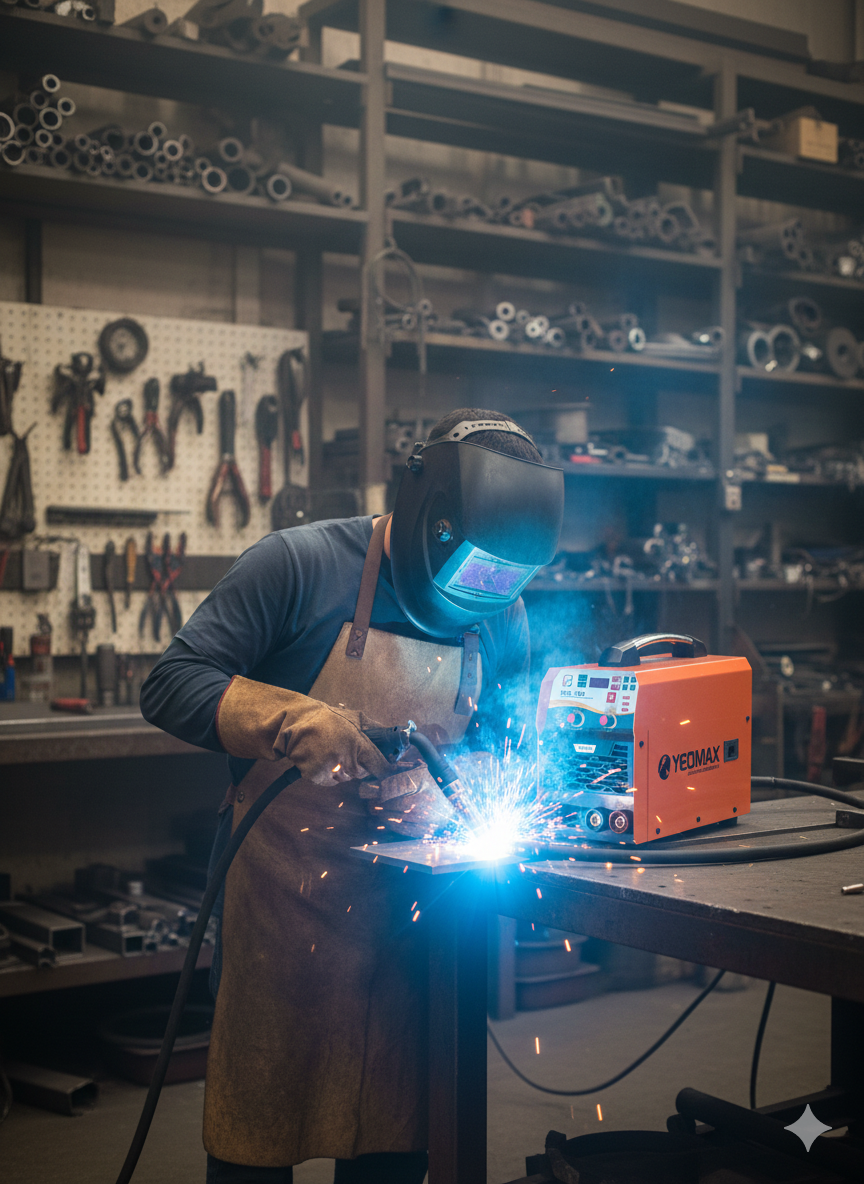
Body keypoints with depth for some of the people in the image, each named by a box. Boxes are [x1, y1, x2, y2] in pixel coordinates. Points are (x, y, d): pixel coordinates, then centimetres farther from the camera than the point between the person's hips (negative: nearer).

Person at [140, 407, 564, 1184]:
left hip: (409, 903, 4)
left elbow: (495, 741, 12)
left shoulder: (501, 617, 5)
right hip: (283, 895, -4)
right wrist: (293, 719, -28)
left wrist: (444, 792, -10)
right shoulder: (301, 565, -11)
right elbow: (171, 686, -13)